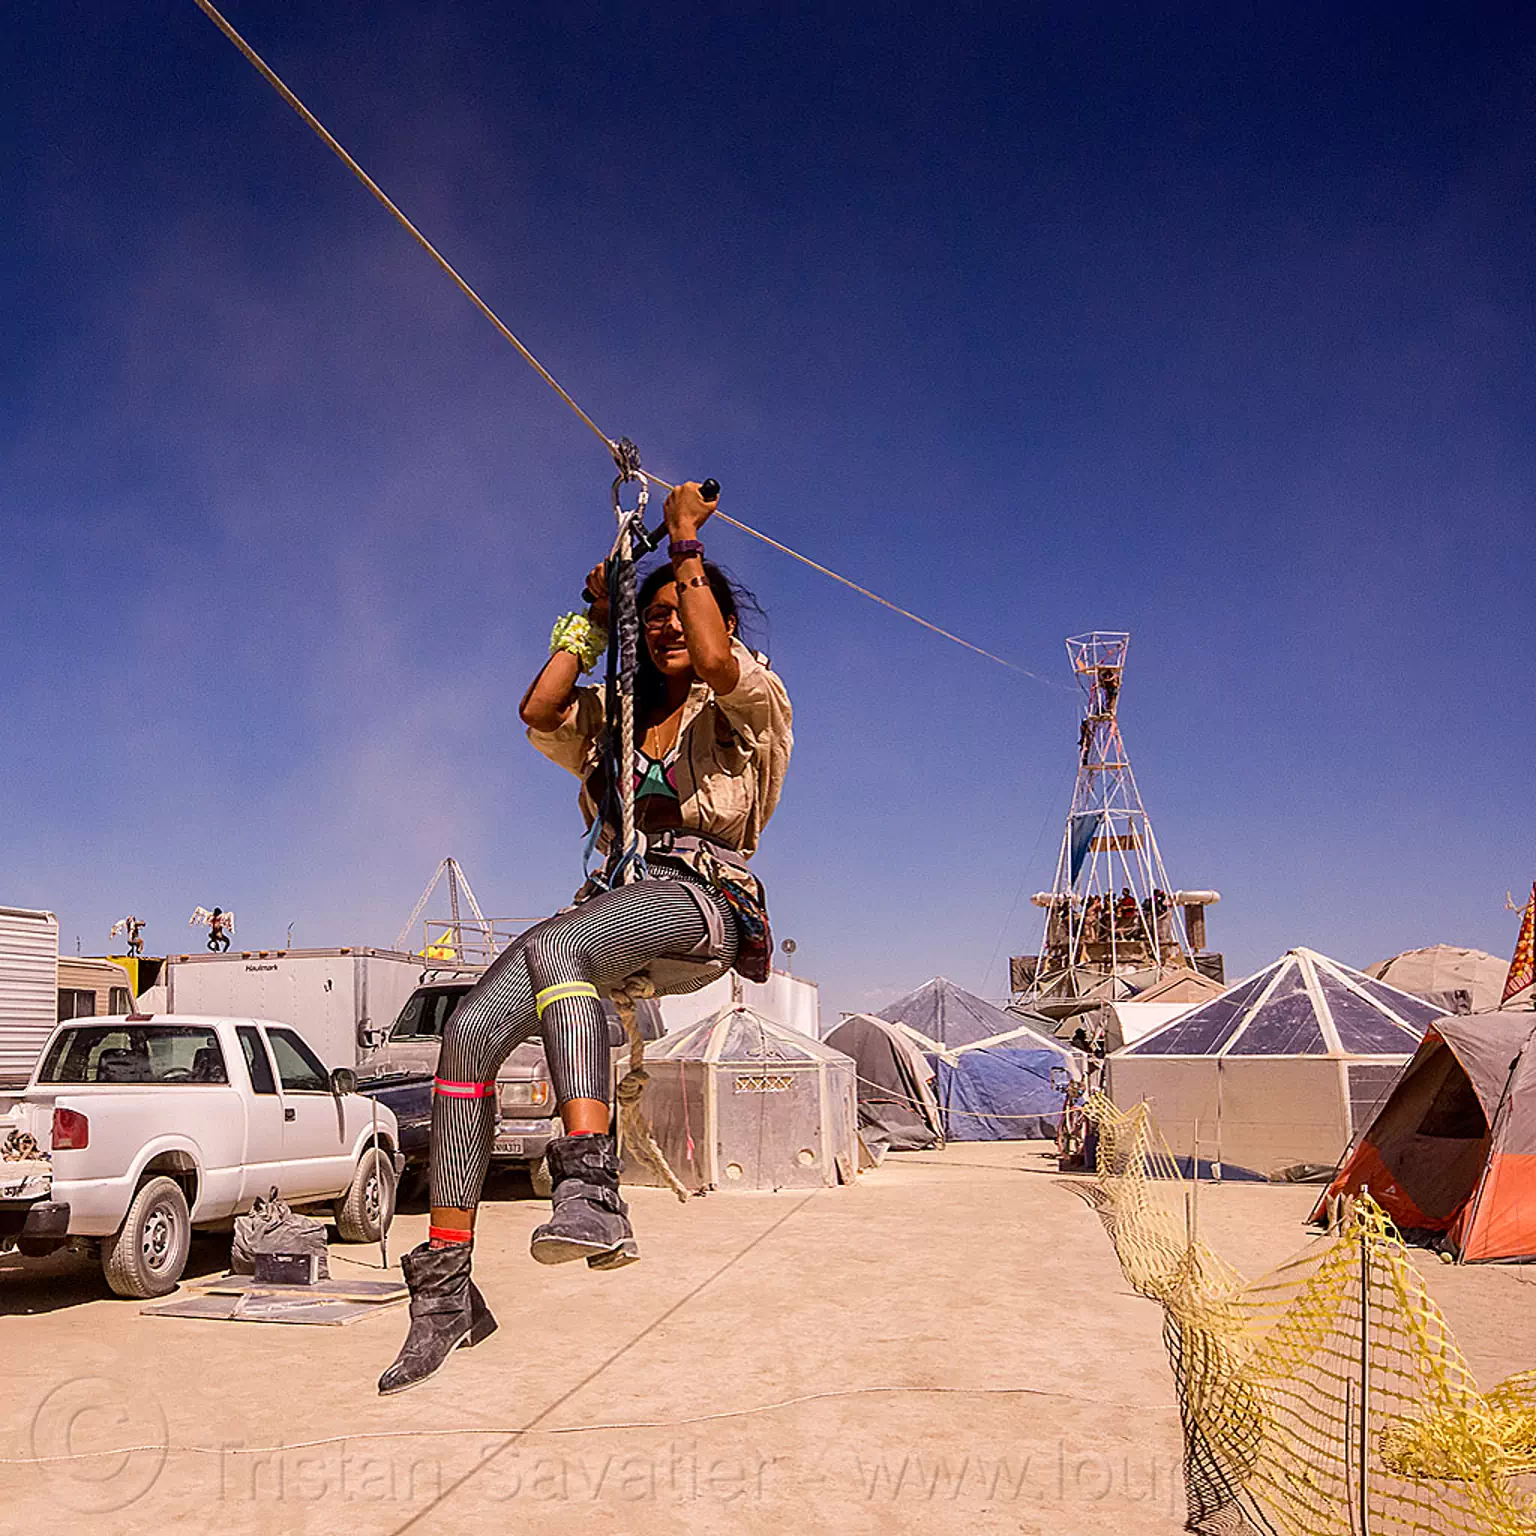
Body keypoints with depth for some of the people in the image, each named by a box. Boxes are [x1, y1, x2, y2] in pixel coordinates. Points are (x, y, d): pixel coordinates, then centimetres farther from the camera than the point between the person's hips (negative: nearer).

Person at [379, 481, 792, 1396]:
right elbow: (538, 712, 7)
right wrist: (593, 617, 16)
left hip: (703, 901, -5)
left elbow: (714, 660, -14)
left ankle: (592, 1188, -51)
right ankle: (445, 1284, -15)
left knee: (551, 946, -39)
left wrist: (687, 545, -2)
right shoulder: (610, 717, 27)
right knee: (470, 1033, -19)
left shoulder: (747, 710, 11)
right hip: (615, 910, 6)